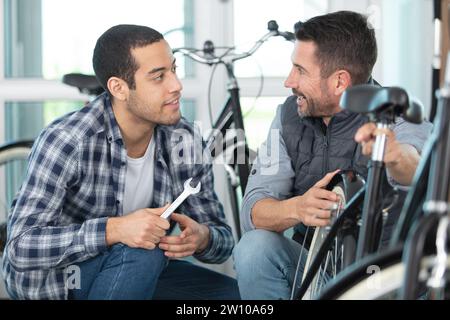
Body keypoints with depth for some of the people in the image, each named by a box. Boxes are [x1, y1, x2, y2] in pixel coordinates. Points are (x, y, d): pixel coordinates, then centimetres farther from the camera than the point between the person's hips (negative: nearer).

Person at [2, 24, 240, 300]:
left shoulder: (185, 140, -11)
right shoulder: (66, 140, -27)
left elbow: (223, 240, -6)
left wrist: (201, 237, -31)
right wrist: (113, 230, -45)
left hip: (138, 273, 5)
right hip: (49, 275, -5)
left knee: (235, 294, -11)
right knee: (142, 252, -33)